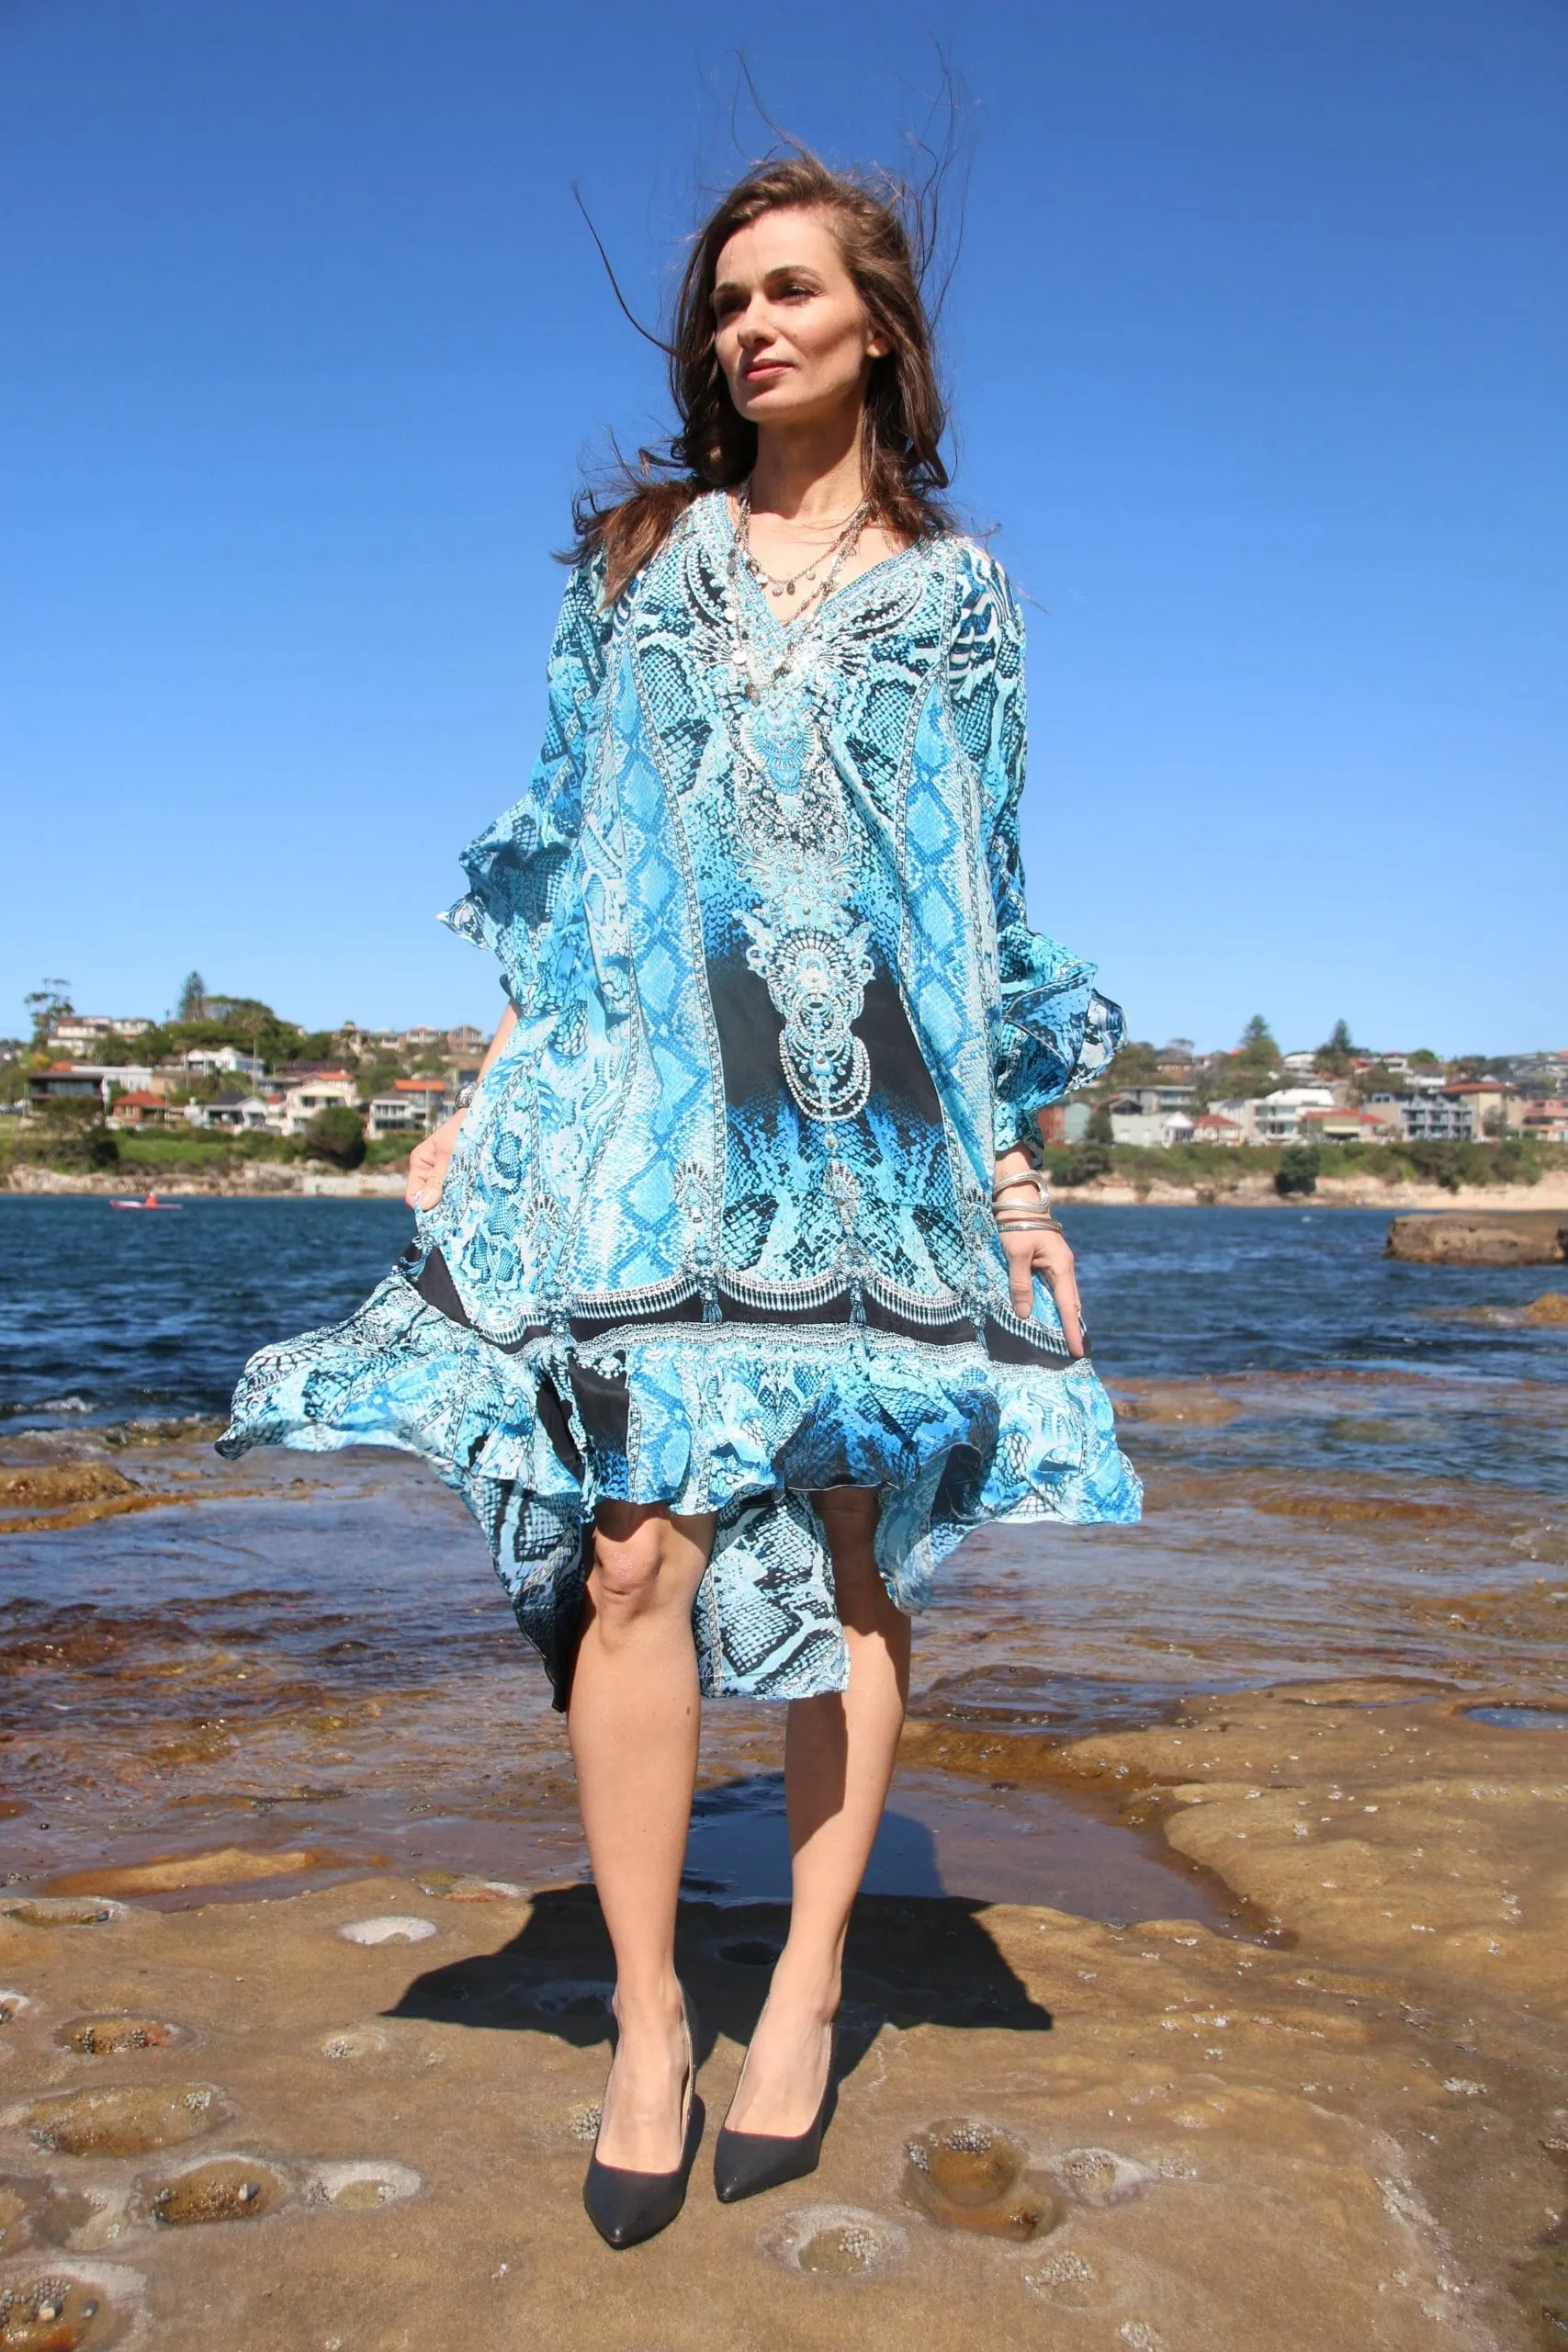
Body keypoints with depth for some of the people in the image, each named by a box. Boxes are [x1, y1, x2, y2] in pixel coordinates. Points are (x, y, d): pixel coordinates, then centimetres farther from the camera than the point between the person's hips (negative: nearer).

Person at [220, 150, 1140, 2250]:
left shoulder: (959, 592, 13)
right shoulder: (642, 552, 14)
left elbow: (991, 903, 11)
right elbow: (557, 856, 12)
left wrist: (1018, 1170, 5)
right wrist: (479, 1098, 5)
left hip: (873, 1115, 1)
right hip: (648, 1094, 0)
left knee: (851, 1556, 2)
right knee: (633, 1543, -9)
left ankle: (808, 1991, 18)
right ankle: (647, 2019, 7)